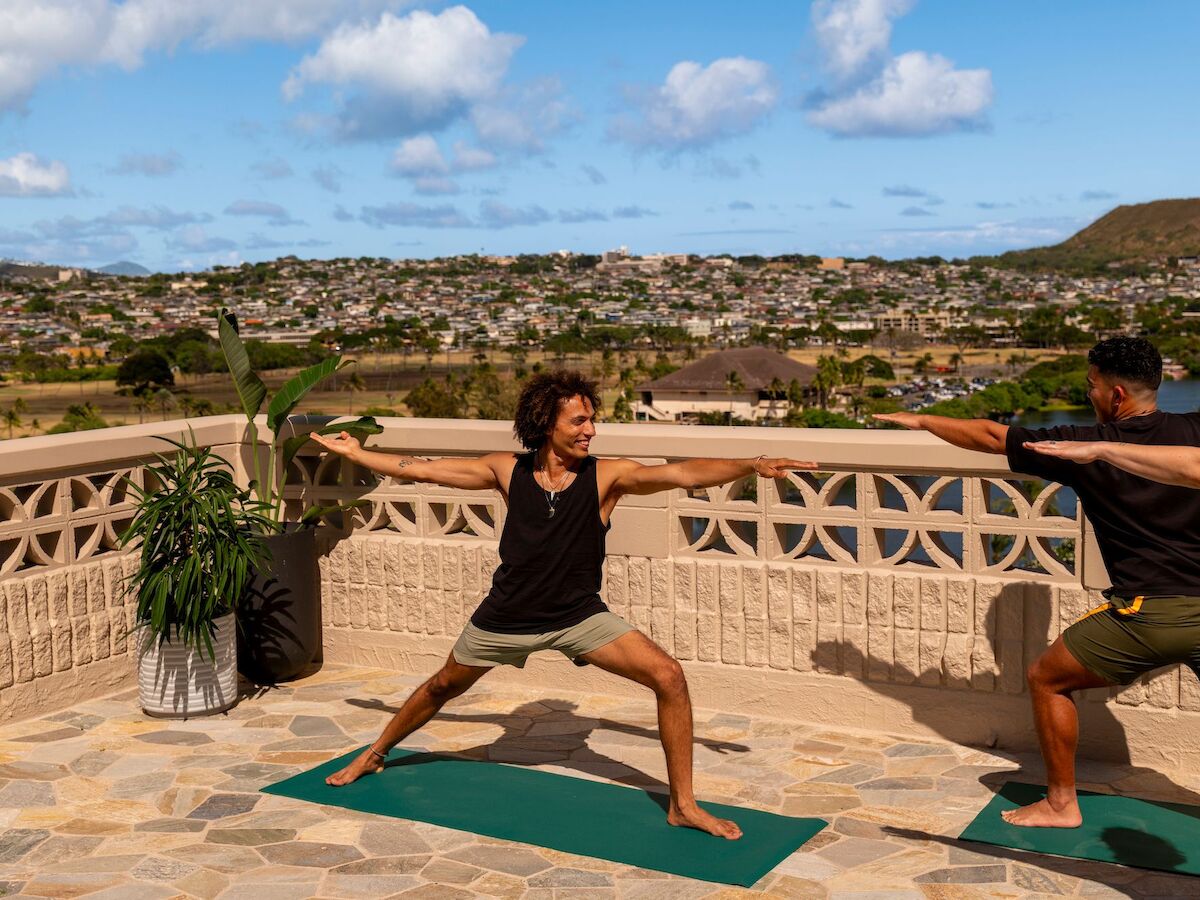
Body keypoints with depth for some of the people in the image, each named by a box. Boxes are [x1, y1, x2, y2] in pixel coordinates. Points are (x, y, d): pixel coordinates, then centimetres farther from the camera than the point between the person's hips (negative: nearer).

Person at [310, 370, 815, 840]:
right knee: (443, 687, 21)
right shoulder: (508, 471, -10)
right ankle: (374, 756, 49)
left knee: (668, 677, -18)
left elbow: (682, 474, -30)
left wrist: (751, 466, -44)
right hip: (506, 617, 1)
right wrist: (353, 454, 4)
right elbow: (422, 470, 0)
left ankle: (683, 805, -4)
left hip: (579, 615, -1)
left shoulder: (607, 476, -15)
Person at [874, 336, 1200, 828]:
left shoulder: (1088, 445, -5)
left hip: (1147, 613, -4)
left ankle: (1061, 803, 22)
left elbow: (990, 436, 5)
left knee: (1046, 679, 15)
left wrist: (920, 420, 17)